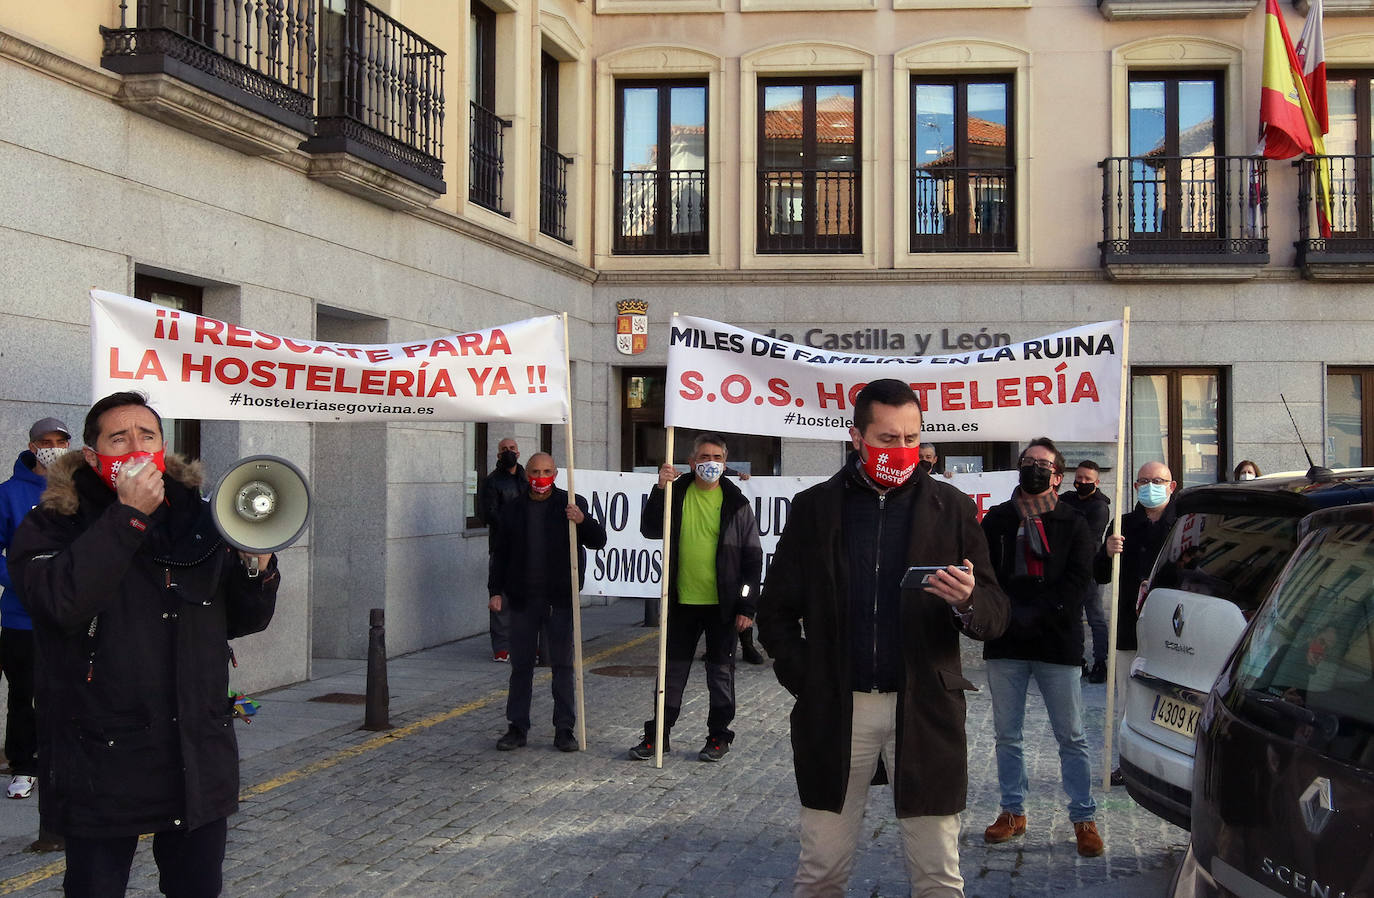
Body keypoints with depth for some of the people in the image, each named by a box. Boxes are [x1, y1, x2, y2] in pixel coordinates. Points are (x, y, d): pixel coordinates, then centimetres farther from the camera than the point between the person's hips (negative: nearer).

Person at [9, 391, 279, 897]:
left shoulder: (200, 521, 7)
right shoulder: (51, 526, -5)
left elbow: (245, 620, 12)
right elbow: (63, 601, -26)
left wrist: (258, 567, -8)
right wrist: (128, 515, -23)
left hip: (199, 756, 4)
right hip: (101, 760, -4)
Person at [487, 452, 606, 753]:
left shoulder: (571, 504, 1)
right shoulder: (512, 510, 7)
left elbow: (598, 541, -3)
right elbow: (500, 554, 12)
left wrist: (583, 520, -22)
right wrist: (495, 590, 4)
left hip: (560, 599, -2)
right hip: (522, 599, 2)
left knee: (563, 664, 3)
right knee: (521, 664, 7)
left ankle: (564, 728, 10)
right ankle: (517, 727, 15)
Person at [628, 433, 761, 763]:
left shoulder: (736, 503, -2)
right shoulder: (676, 495, 3)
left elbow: (752, 558, -1)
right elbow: (650, 530, -7)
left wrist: (746, 606, -7)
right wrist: (659, 491, -19)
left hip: (722, 604, -2)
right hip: (682, 601, 2)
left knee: (721, 670, 9)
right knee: (672, 669, 10)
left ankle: (719, 736, 21)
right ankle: (657, 734, 19)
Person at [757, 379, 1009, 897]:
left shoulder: (952, 508, 4)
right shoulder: (814, 507, 5)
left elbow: (995, 616, 0)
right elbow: (776, 611, 10)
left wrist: (968, 602, -22)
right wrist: (801, 678, -3)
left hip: (924, 711, 0)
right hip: (834, 710, 1)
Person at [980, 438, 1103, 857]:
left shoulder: (1074, 524, 5)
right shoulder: (996, 519, 9)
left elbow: (1077, 582, -5)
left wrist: (1036, 614, -16)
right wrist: (1008, 613, -14)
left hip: (1058, 644, -2)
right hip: (1005, 644, 2)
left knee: (1071, 737, 2)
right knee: (1007, 735, 9)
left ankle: (1083, 818, 10)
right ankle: (1013, 812, 20)